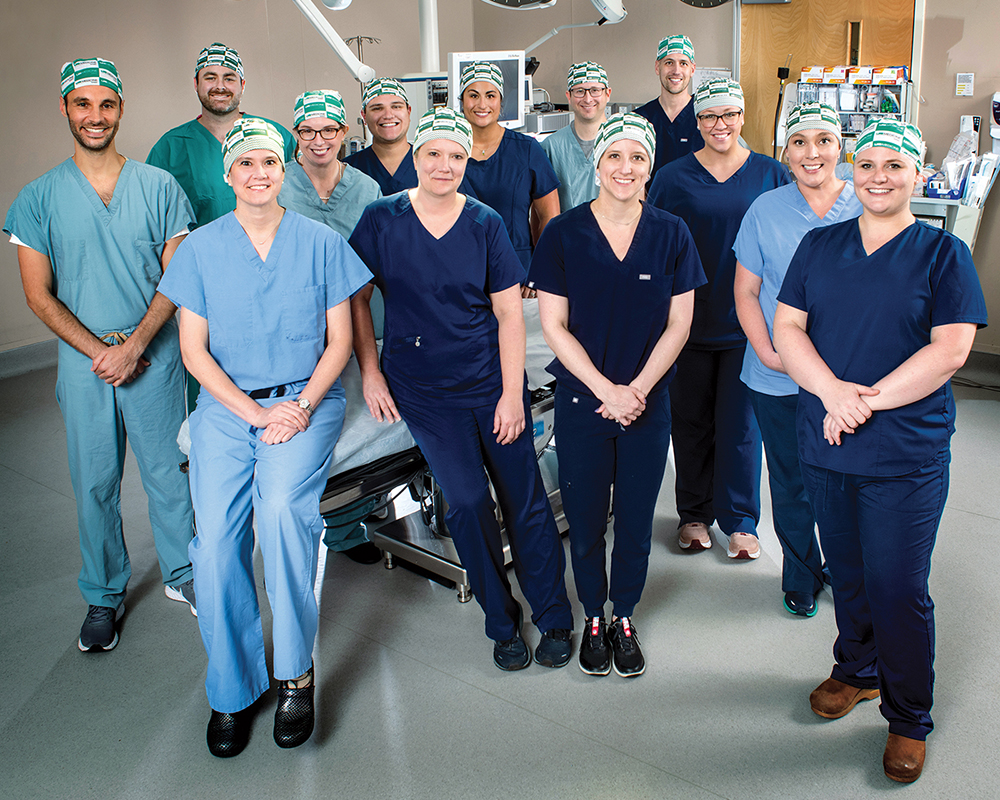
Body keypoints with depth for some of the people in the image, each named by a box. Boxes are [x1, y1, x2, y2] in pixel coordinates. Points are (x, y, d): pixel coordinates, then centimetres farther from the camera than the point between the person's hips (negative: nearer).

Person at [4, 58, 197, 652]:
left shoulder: (159, 187, 0)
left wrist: (133, 346, -12)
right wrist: (98, 351, -11)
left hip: (155, 352, 0)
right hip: (83, 358, 1)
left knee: (168, 470, 8)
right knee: (95, 482, 9)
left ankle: (182, 574, 28)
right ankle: (104, 596, 26)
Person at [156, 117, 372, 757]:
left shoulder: (321, 242, 5)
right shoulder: (201, 248, 7)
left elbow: (339, 341, 5)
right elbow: (194, 350, 5)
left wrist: (302, 406, -10)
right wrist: (256, 412, -7)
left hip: (308, 399, -1)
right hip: (226, 405, 2)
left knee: (281, 511, -28)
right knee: (215, 537, -16)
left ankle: (295, 672, -11)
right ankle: (233, 690, 3)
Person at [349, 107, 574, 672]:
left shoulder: (485, 224, -1)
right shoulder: (382, 219, -1)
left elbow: (510, 314, -1)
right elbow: (356, 299, 6)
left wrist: (512, 394, -5)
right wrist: (370, 371, -1)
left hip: (491, 382, 1)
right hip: (425, 391, 0)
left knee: (524, 499, 2)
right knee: (468, 500, -6)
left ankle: (554, 619, 19)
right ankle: (502, 621, 16)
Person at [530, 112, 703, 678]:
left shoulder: (671, 234, -2)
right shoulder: (564, 234, -5)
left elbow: (679, 324, -1)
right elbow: (554, 325, -6)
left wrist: (637, 390, -12)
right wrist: (606, 389, -14)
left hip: (649, 402, 1)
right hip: (581, 400, -1)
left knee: (636, 519, 11)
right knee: (585, 519, 10)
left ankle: (625, 619, 33)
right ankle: (594, 618, 33)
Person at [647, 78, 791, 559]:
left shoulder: (770, 175, 3)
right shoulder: (672, 177, 1)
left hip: (748, 322, 0)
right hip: (689, 319, 0)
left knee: (740, 423, 5)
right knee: (691, 420, 9)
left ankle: (739, 520, 21)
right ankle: (694, 514, 26)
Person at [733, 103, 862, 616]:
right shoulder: (766, 210, 0)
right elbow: (746, 291, 2)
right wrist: (767, 352, -11)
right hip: (778, 381, 0)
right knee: (791, 486, 11)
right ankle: (801, 578, 34)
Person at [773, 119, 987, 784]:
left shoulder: (944, 253, -2)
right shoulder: (820, 245, 8)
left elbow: (950, 350, -11)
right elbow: (786, 328, 0)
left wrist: (867, 402, -17)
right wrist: (832, 391, -16)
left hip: (907, 455, -3)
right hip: (825, 445, 3)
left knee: (898, 590, 2)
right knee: (847, 572, 17)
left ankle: (909, 717, 23)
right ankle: (857, 670, 42)